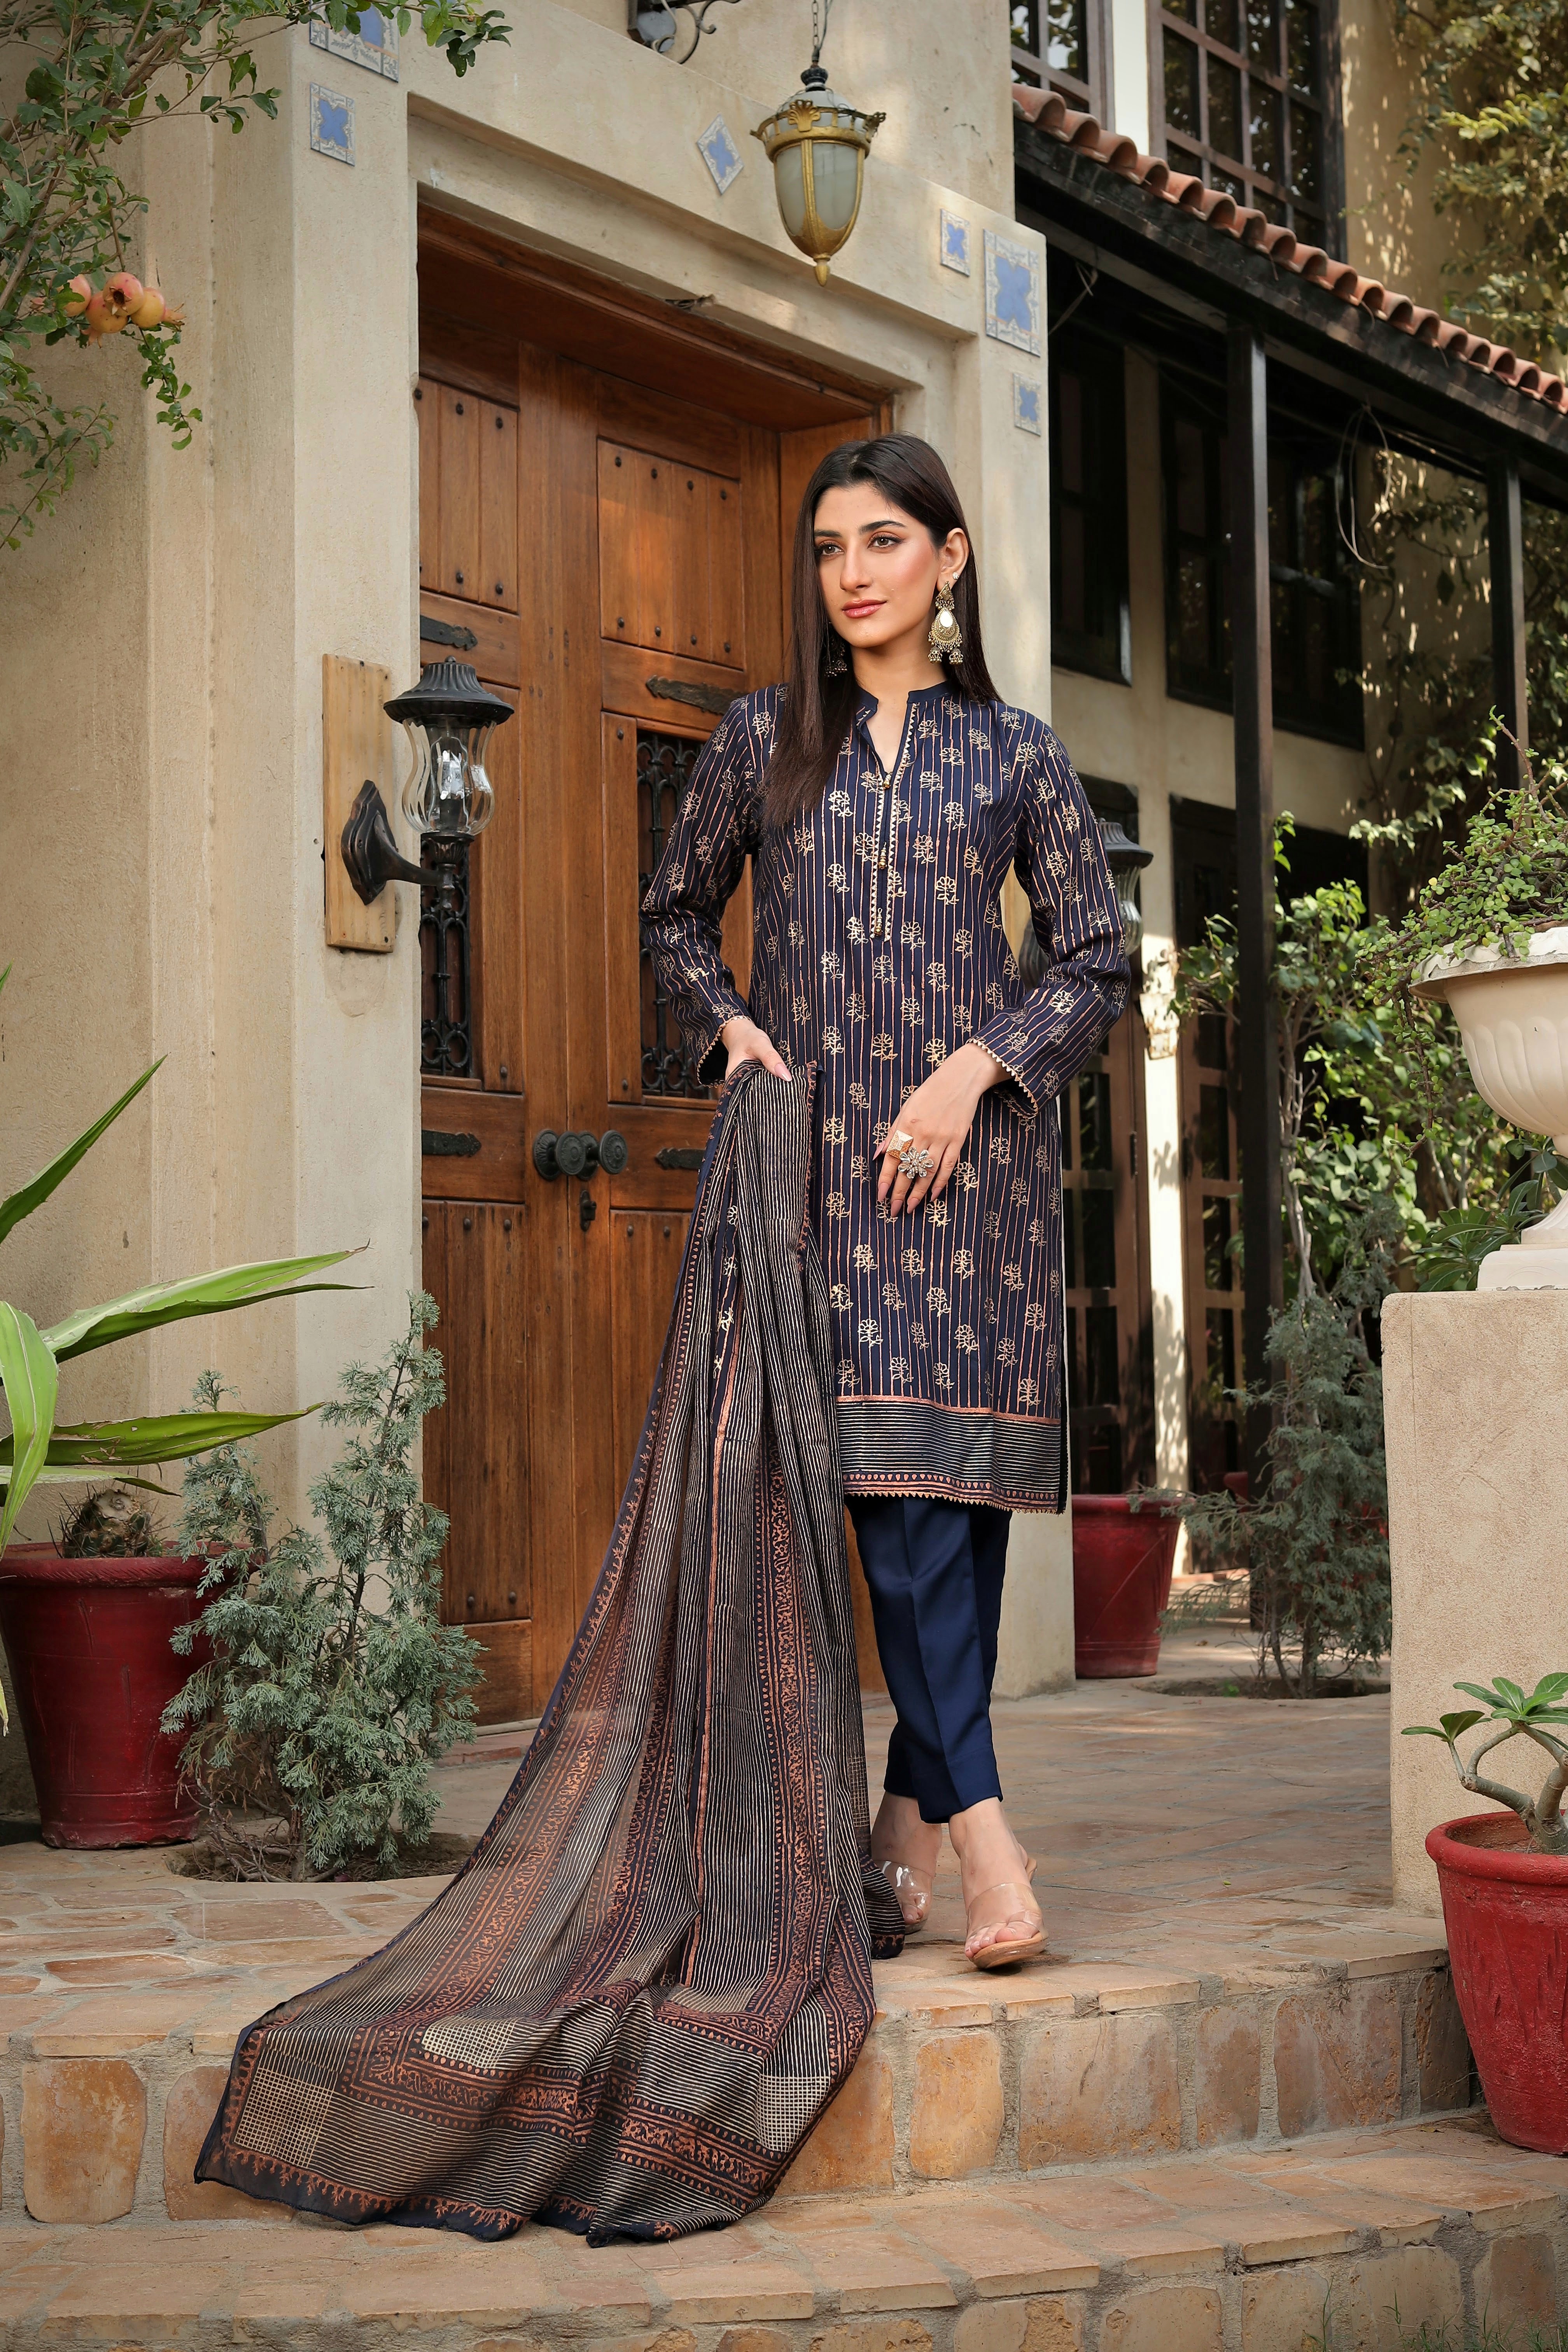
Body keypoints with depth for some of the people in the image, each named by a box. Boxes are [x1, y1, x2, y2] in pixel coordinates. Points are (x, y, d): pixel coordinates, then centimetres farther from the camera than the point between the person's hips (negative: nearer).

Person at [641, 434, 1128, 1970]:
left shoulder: (1015, 752, 9)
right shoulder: (762, 738, 10)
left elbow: (1096, 959, 8)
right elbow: (676, 912, 20)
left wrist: (979, 1067, -6)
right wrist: (730, 1026, 2)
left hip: (974, 1146, 1)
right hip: (819, 1142, 0)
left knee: (959, 1471, -1)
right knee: (888, 1471, -11)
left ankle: (912, 1809, 12)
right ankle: (980, 1828, -13)